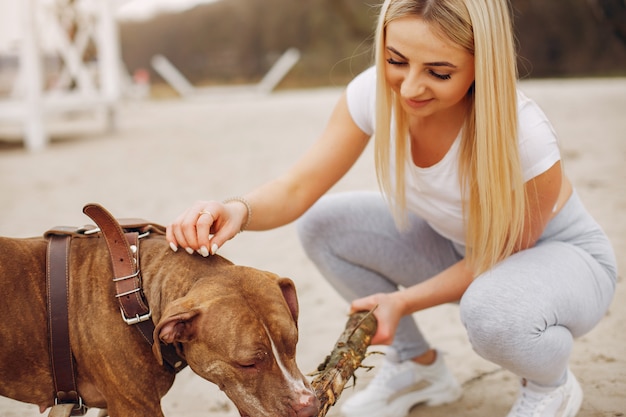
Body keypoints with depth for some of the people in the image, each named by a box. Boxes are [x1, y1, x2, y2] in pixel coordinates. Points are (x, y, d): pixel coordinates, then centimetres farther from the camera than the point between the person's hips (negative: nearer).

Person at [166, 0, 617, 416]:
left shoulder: (524, 138, -35)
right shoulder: (374, 93, -22)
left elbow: (502, 255, -20)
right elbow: (298, 189, -20)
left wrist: (403, 302, -27)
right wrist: (239, 210, -42)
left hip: (562, 256, -5)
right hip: (457, 244, 5)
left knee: (492, 308, -40)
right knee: (323, 223, -13)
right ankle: (417, 365, 8)